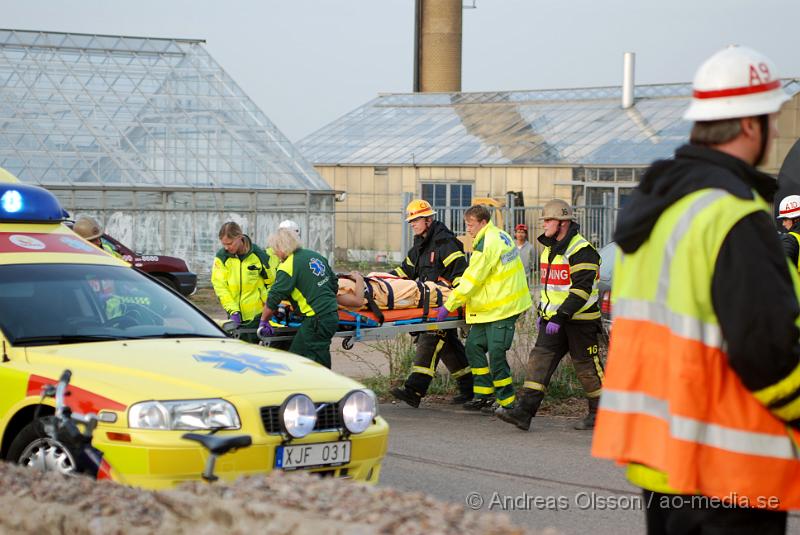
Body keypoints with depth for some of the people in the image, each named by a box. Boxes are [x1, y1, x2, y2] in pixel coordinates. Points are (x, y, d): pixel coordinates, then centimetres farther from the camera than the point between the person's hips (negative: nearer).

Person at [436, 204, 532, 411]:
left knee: (496, 354, -7)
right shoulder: (499, 236, 11)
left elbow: (471, 280, -19)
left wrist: (448, 306, -13)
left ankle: (507, 401, 1)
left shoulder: (486, 245, -20)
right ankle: (484, 394, 16)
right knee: (474, 346, 11)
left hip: (500, 308, -10)